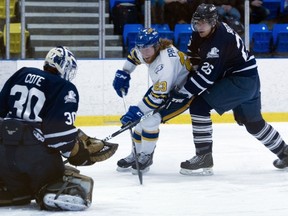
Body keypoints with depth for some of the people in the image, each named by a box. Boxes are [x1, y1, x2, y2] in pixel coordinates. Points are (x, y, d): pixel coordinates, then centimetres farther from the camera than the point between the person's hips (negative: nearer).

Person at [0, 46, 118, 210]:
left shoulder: (22, 75, 17)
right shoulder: (66, 89, -1)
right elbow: (61, 129, -12)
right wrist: (82, 153, -2)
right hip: (38, 155, -6)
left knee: (18, 190, 28)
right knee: (78, 187, 1)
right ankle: (53, 195, -29)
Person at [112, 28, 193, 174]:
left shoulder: (164, 64, -38)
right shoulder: (146, 51, -13)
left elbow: (158, 96, -34)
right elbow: (134, 56, 14)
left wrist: (137, 111, -31)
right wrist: (123, 74, 12)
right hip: (164, 85, 9)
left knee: (150, 119, -19)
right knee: (142, 117, 5)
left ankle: (145, 157, -1)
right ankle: (136, 154, 21)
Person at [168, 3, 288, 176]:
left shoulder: (220, 40, -27)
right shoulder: (202, 33, 1)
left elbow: (206, 75, -29)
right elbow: (194, 57, 17)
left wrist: (183, 92, -26)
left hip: (243, 80, -10)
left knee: (199, 105, -16)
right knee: (253, 122, 22)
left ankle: (204, 158, -14)